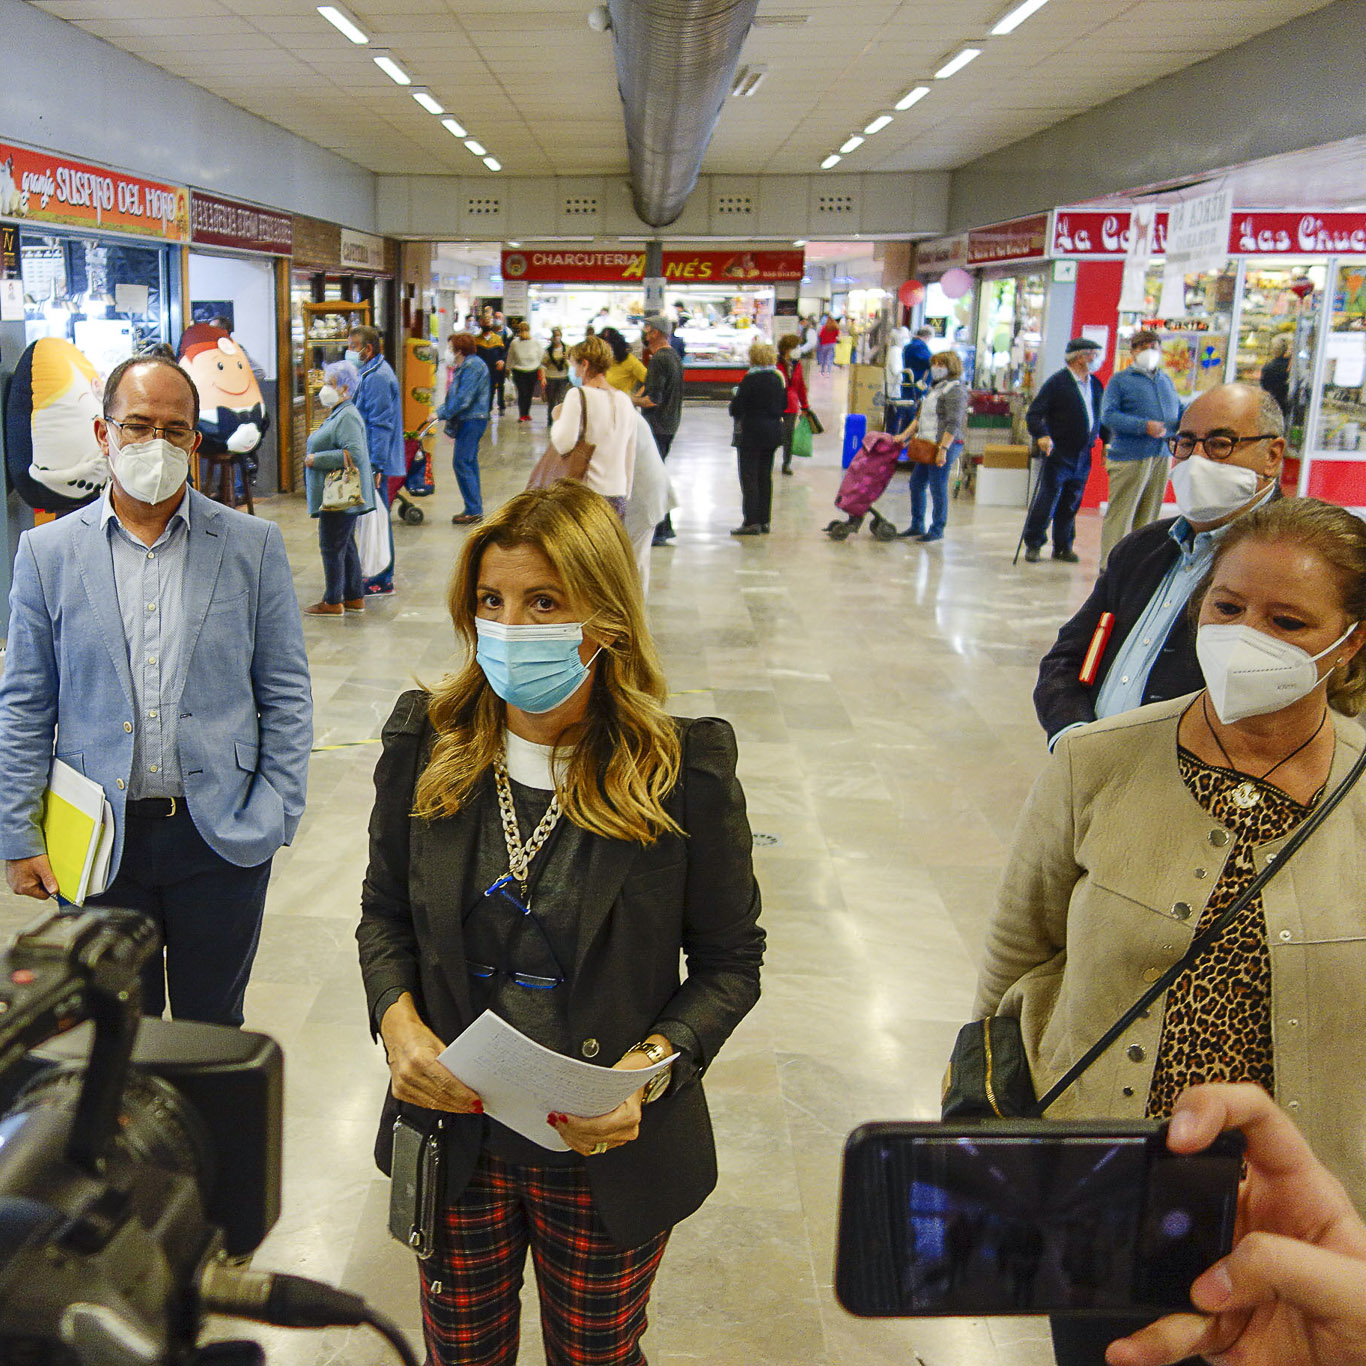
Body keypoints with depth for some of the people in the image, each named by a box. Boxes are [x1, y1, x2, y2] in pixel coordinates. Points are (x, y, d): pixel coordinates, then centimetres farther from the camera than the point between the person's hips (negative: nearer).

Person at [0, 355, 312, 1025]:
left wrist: (274, 814, -4)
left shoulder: (253, 545, -1)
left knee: (213, 1030, 14)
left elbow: (286, 694, 2)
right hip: (101, 841, 1)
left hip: (221, 837, 0)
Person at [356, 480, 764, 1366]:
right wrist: (398, 1018, -13)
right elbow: (384, 913, 5)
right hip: (455, 1137, 2)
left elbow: (731, 959, -7)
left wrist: (650, 1067, -22)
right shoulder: (426, 743, -8)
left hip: (607, 1155, -2)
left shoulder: (685, 770, -17)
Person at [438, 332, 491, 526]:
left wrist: (441, 413, -17)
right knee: (469, 463, 13)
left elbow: (463, 398, -22)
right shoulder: (465, 365, 17)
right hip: (469, 420, 11)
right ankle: (474, 509, 19)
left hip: (472, 421, -11)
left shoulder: (472, 366, -16)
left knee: (461, 463, -10)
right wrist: (443, 409, 11)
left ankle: (474, 511, -7)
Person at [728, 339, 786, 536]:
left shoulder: (751, 379, -15)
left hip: (751, 433, -7)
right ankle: (764, 520, 16)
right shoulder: (779, 378, 5)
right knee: (765, 477, 12)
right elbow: (784, 405, 14)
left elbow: (736, 408, -14)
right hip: (773, 431, 7)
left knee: (749, 477, -2)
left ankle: (751, 522, -6)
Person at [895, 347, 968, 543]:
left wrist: (943, 449, -24)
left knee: (938, 488, -3)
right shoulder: (936, 387, 17)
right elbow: (920, 416, 23)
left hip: (945, 446, -10)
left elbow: (953, 424, -19)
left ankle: (937, 530, 8)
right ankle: (917, 526, 26)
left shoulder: (955, 390, -13)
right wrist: (905, 435, 15)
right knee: (916, 483, 14)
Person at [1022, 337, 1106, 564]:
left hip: (1083, 457, 6)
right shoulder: (1057, 382, -7)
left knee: (1070, 505, 11)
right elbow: (1034, 414, -12)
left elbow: (1099, 417, 22)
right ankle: (1033, 545, 8)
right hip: (1059, 453, -6)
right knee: (1045, 501, -3)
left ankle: (1063, 547, 19)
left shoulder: (1095, 384, 13)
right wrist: (1042, 436, -27)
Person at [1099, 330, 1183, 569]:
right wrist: (1144, 426, -22)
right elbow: (1108, 415, -11)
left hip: (1161, 457, 6)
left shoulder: (1166, 380, 18)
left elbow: (1178, 412, 27)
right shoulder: (1120, 381, 0)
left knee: (1149, 516, 10)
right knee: (1120, 514, -7)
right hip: (1129, 457, -6)